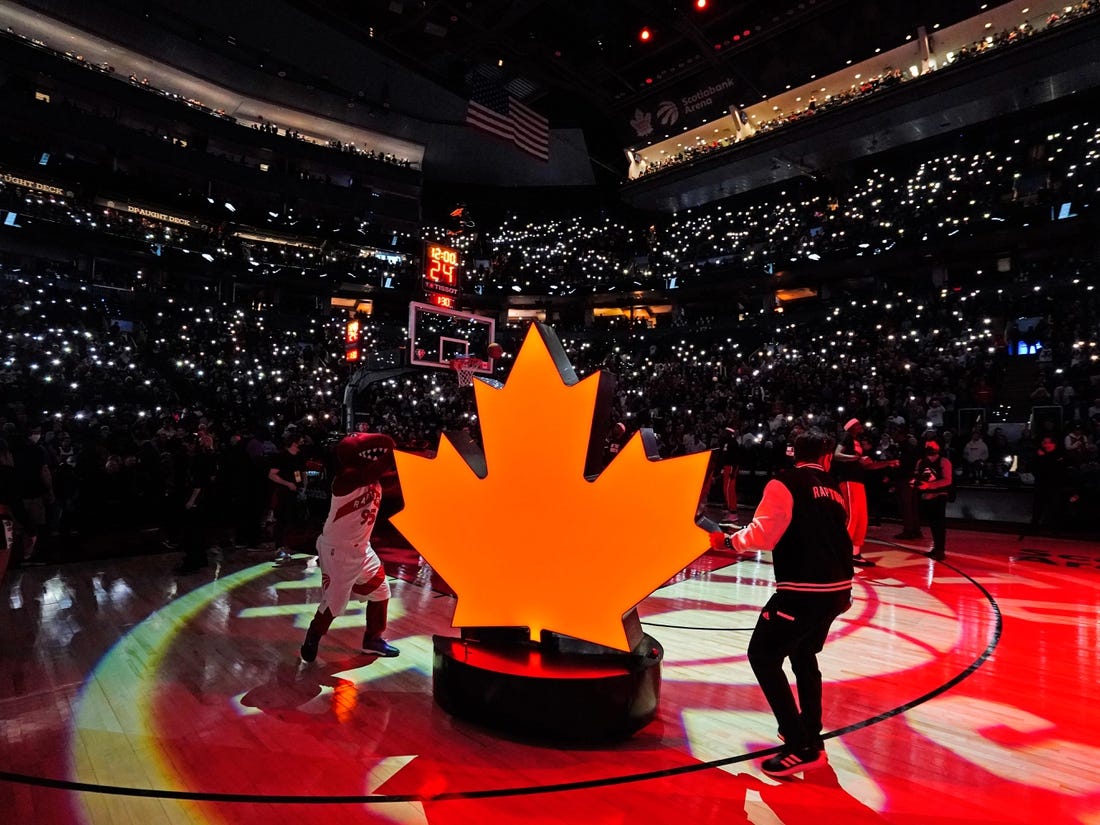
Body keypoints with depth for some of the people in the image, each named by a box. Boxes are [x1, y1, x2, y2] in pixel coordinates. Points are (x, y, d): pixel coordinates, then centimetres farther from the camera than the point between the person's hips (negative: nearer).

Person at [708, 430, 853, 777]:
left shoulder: (784, 484, -7)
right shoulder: (833, 490, 15)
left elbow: (762, 536, -16)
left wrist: (727, 541, -2)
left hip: (804, 590, -8)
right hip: (837, 588, 8)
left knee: (763, 656, 3)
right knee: (804, 654, 26)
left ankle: (801, 747, 2)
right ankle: (810, 735, 34)